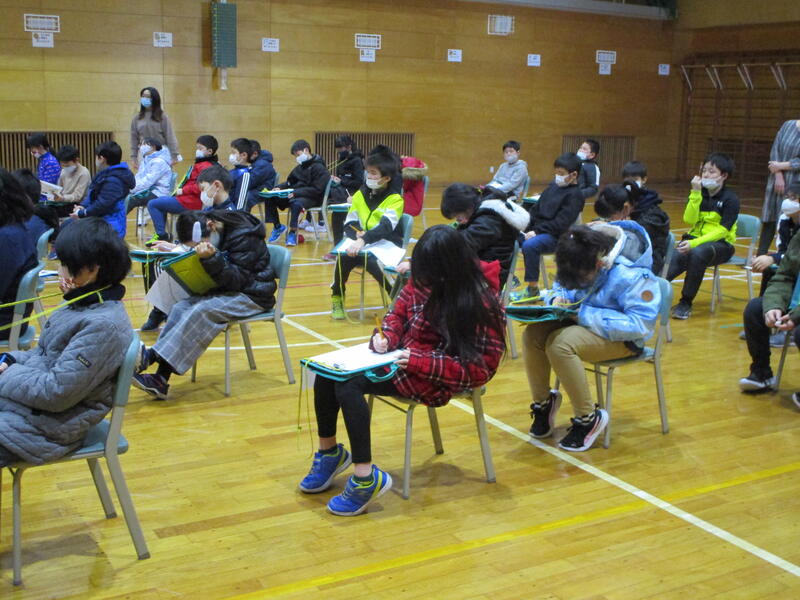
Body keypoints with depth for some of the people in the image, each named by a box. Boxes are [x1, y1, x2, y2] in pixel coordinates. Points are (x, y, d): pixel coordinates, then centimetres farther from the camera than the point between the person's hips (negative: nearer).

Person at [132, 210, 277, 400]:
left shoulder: (246, 238, -15)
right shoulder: (226, 234, 10)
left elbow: (237, 279, -21)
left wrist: (212, 258, -32)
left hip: (252, 295, -8)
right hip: (228, 291, 8)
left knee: (201, 311, -31)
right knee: (180, 307, -13)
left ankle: (151, 356, -30)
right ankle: (160, 380, -23)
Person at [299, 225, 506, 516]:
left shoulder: (481, 304, -20)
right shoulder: (423, 282, -1)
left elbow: (479, 368, -19)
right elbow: (398, 313, 14)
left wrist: (421, 362, -26)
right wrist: (385, 336, -9)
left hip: (437, 378, -8)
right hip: (400, 356, 8)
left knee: (349, 382, -25)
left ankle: (366, 479, -20)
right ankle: (329, 452, 13)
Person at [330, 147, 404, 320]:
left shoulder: (395, 199, -6)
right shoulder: (360, 194, 11)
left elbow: (386, 226, -22)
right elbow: (349, 224, 8)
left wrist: (364, 239, -37)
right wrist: (357, 234, -16)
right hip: (362, 246, 4)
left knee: (374, 262, -36)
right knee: (344, 256, -28)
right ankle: (337, 298, -7)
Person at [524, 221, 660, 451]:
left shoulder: (631, 275, -26)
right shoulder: (579, 263, -4)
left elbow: (640, 324, -28)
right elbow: (561, 287, 15)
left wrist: (586, 315, -28)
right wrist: (558, 297, -12)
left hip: (621, 338, -7)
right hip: (583, 321, 7)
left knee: (560, 344, -31)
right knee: (533, 334, -17)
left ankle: (588, 419, -14)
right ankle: (542, 402, 7)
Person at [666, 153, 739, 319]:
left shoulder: (730, 199, -6)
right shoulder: (700, 194, 9)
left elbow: (722, 231, -15)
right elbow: (689, 220, -4)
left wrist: (695, 243, -27)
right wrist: (695, 193, -12)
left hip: (721, 244, -4)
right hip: (695, 238, 4)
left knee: (698, 253, -36)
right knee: (675, 257, -29)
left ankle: (686, 303, -26)